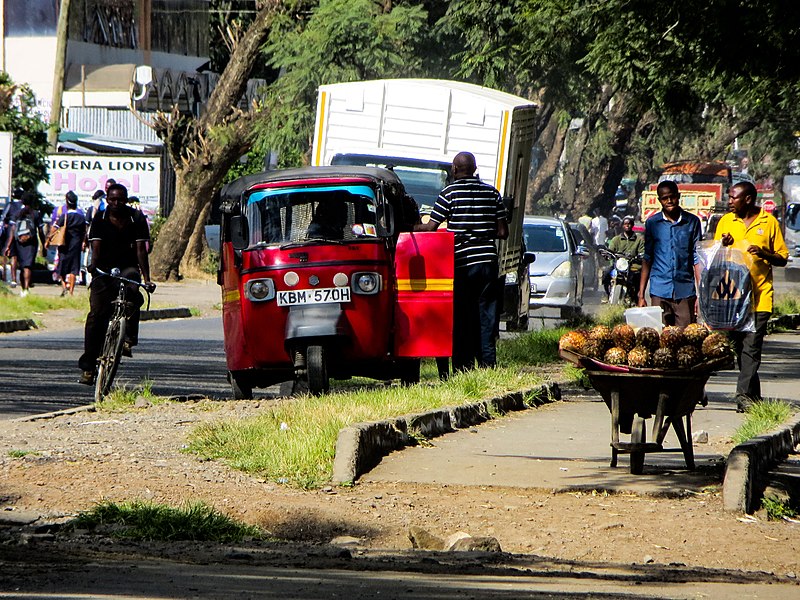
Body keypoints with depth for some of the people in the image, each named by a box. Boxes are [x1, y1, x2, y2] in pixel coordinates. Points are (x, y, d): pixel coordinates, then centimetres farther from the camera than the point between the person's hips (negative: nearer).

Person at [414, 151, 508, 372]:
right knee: (486, 315, 6)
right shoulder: (492, 193, 8)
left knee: (462, 320, 2)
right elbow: (503, 232, 8)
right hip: (488, 261, 3)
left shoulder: (449, 193, -4)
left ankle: (463, 368, 0)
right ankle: (487, 364, 3)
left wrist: (412, 228, 12)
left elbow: (431, 228, -5)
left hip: (462, 263, -3)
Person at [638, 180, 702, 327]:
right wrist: (641, 295, 6)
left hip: (685, 291, 0)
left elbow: (697, 258, 6)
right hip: (660, 291, 0)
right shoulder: (652, 223, 7)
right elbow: (647, 259, 10)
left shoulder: (692, 222, 5)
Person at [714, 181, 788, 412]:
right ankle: (753, 395, 12)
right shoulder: (726, 222, 12)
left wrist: (764, 254, -13)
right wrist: (723, 245, -6)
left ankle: (744, 394, -14)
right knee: (738, 347, 3)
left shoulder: (769, 222, 4)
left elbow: (783, 258, 6)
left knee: (752, 347, -11)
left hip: (759, 295, -3)